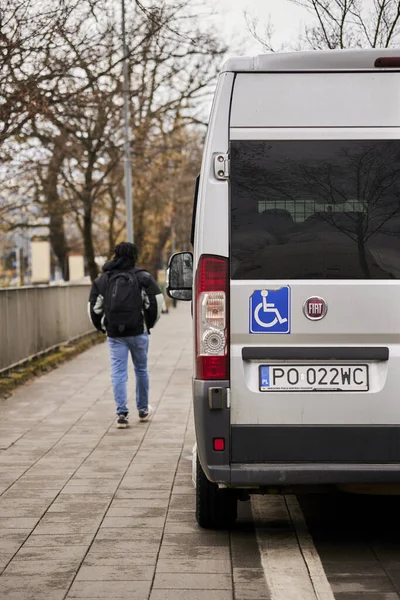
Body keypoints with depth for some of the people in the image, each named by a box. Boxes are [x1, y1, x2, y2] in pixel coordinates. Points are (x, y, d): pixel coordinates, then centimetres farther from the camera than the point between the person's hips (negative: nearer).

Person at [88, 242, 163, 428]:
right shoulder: (142, 277, 0)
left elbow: (94, 307, 6)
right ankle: (143, 409, 26)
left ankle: (121, 413, -7)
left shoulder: (102, 279, 8)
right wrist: (150, 323, 6)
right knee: (141, 369, 14)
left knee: (118, 372, 1)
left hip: (114, 334, 1)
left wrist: (102, 327, 18)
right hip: (138, 332, -1)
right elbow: (156, 301, -7)